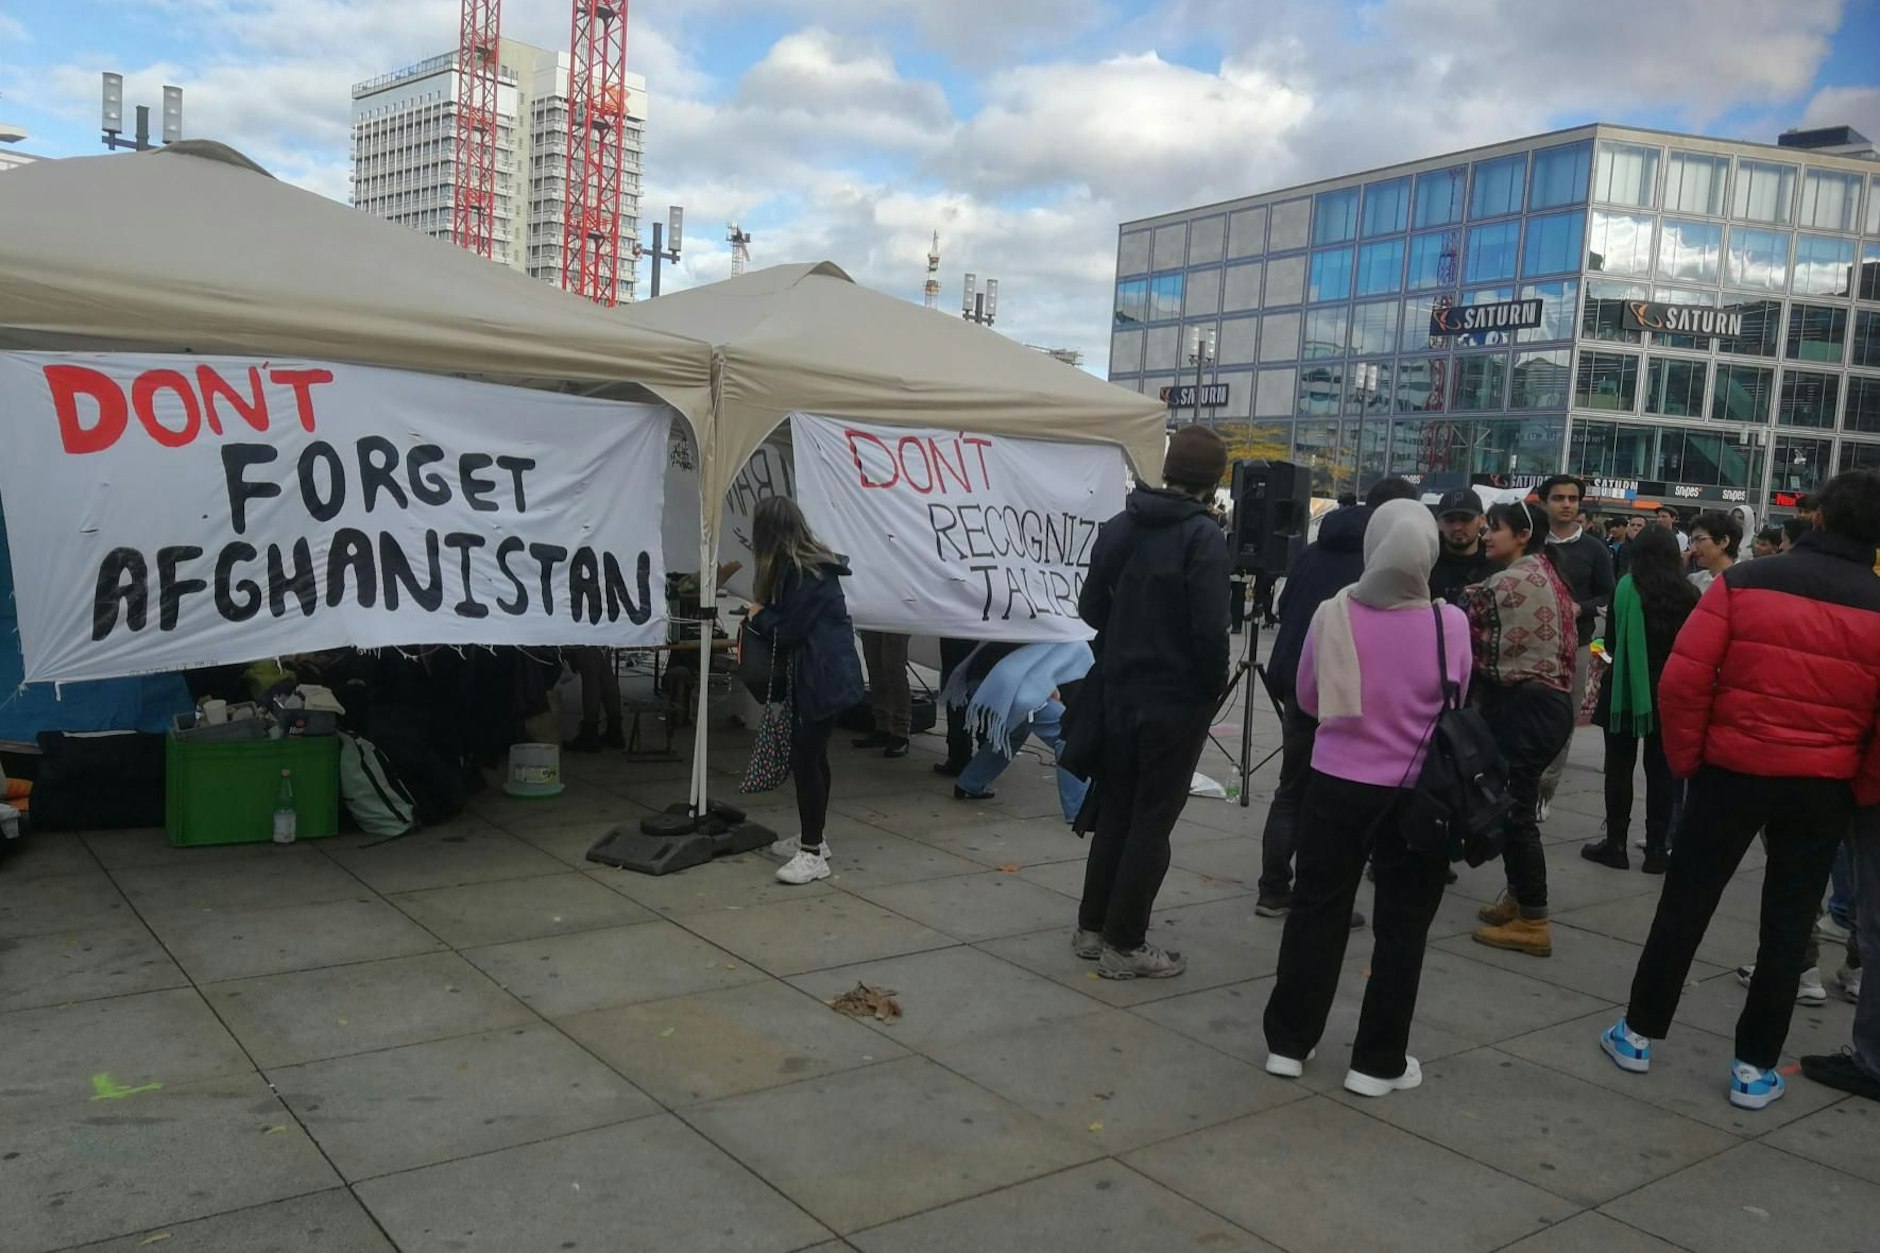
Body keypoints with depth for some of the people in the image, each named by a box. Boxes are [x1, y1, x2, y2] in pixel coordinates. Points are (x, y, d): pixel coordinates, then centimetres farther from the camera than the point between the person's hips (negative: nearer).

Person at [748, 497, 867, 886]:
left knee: (804, 758, -8)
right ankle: (812, 838, 28)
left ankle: (813, 854, -3)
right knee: (812, 755, 17)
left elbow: (786, 631, -18)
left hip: (823, 678, -10)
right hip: (819, 675, 10)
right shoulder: (807, 564, 12)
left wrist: (758, 615, -1)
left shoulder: (803, 573, -19)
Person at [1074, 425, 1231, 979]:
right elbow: (1209, 627, -20)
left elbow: (1090, 607, 7)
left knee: (1113, 811, 17)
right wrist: (1213, 685, -6)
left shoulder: (1120, 526, 4)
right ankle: (1125, 944, 10)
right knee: (1152, 820, 4)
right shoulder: (1203, 536, -16)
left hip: (1119, 693, 6)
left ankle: (1092, 927, 25)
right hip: (1176, 699, -6)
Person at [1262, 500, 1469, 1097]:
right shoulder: (1450, 624, -14)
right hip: (1418, 793, -1)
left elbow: (1308, 699, 1)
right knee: (1402, 925, 13)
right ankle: (1378, 1061, 21)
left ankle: (1288, 1041, 23)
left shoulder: (1333, 614, -13)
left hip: (1338, 784, 1)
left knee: (1316, 910, 15)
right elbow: (1457, 708, 3)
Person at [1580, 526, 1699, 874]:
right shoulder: (1689, 594, -1)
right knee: (1661, 770, 9)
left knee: (1620, 767, 7)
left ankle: (1616, 844, 9)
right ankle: (1656, 849, 11)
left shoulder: (1627, 587, -9)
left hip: (1627, 687, -2)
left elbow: (1612, 642, -4)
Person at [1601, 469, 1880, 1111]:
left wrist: (1685, 758, -1)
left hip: (1732, 769, -1)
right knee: (1788, 925, 13)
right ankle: (1755, 1066, 19)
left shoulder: (1744, 581, -10)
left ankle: (1639, 1032, 23)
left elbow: (1682, 680, -13)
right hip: (1824, 788, 1)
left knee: (1684, 905, 12)